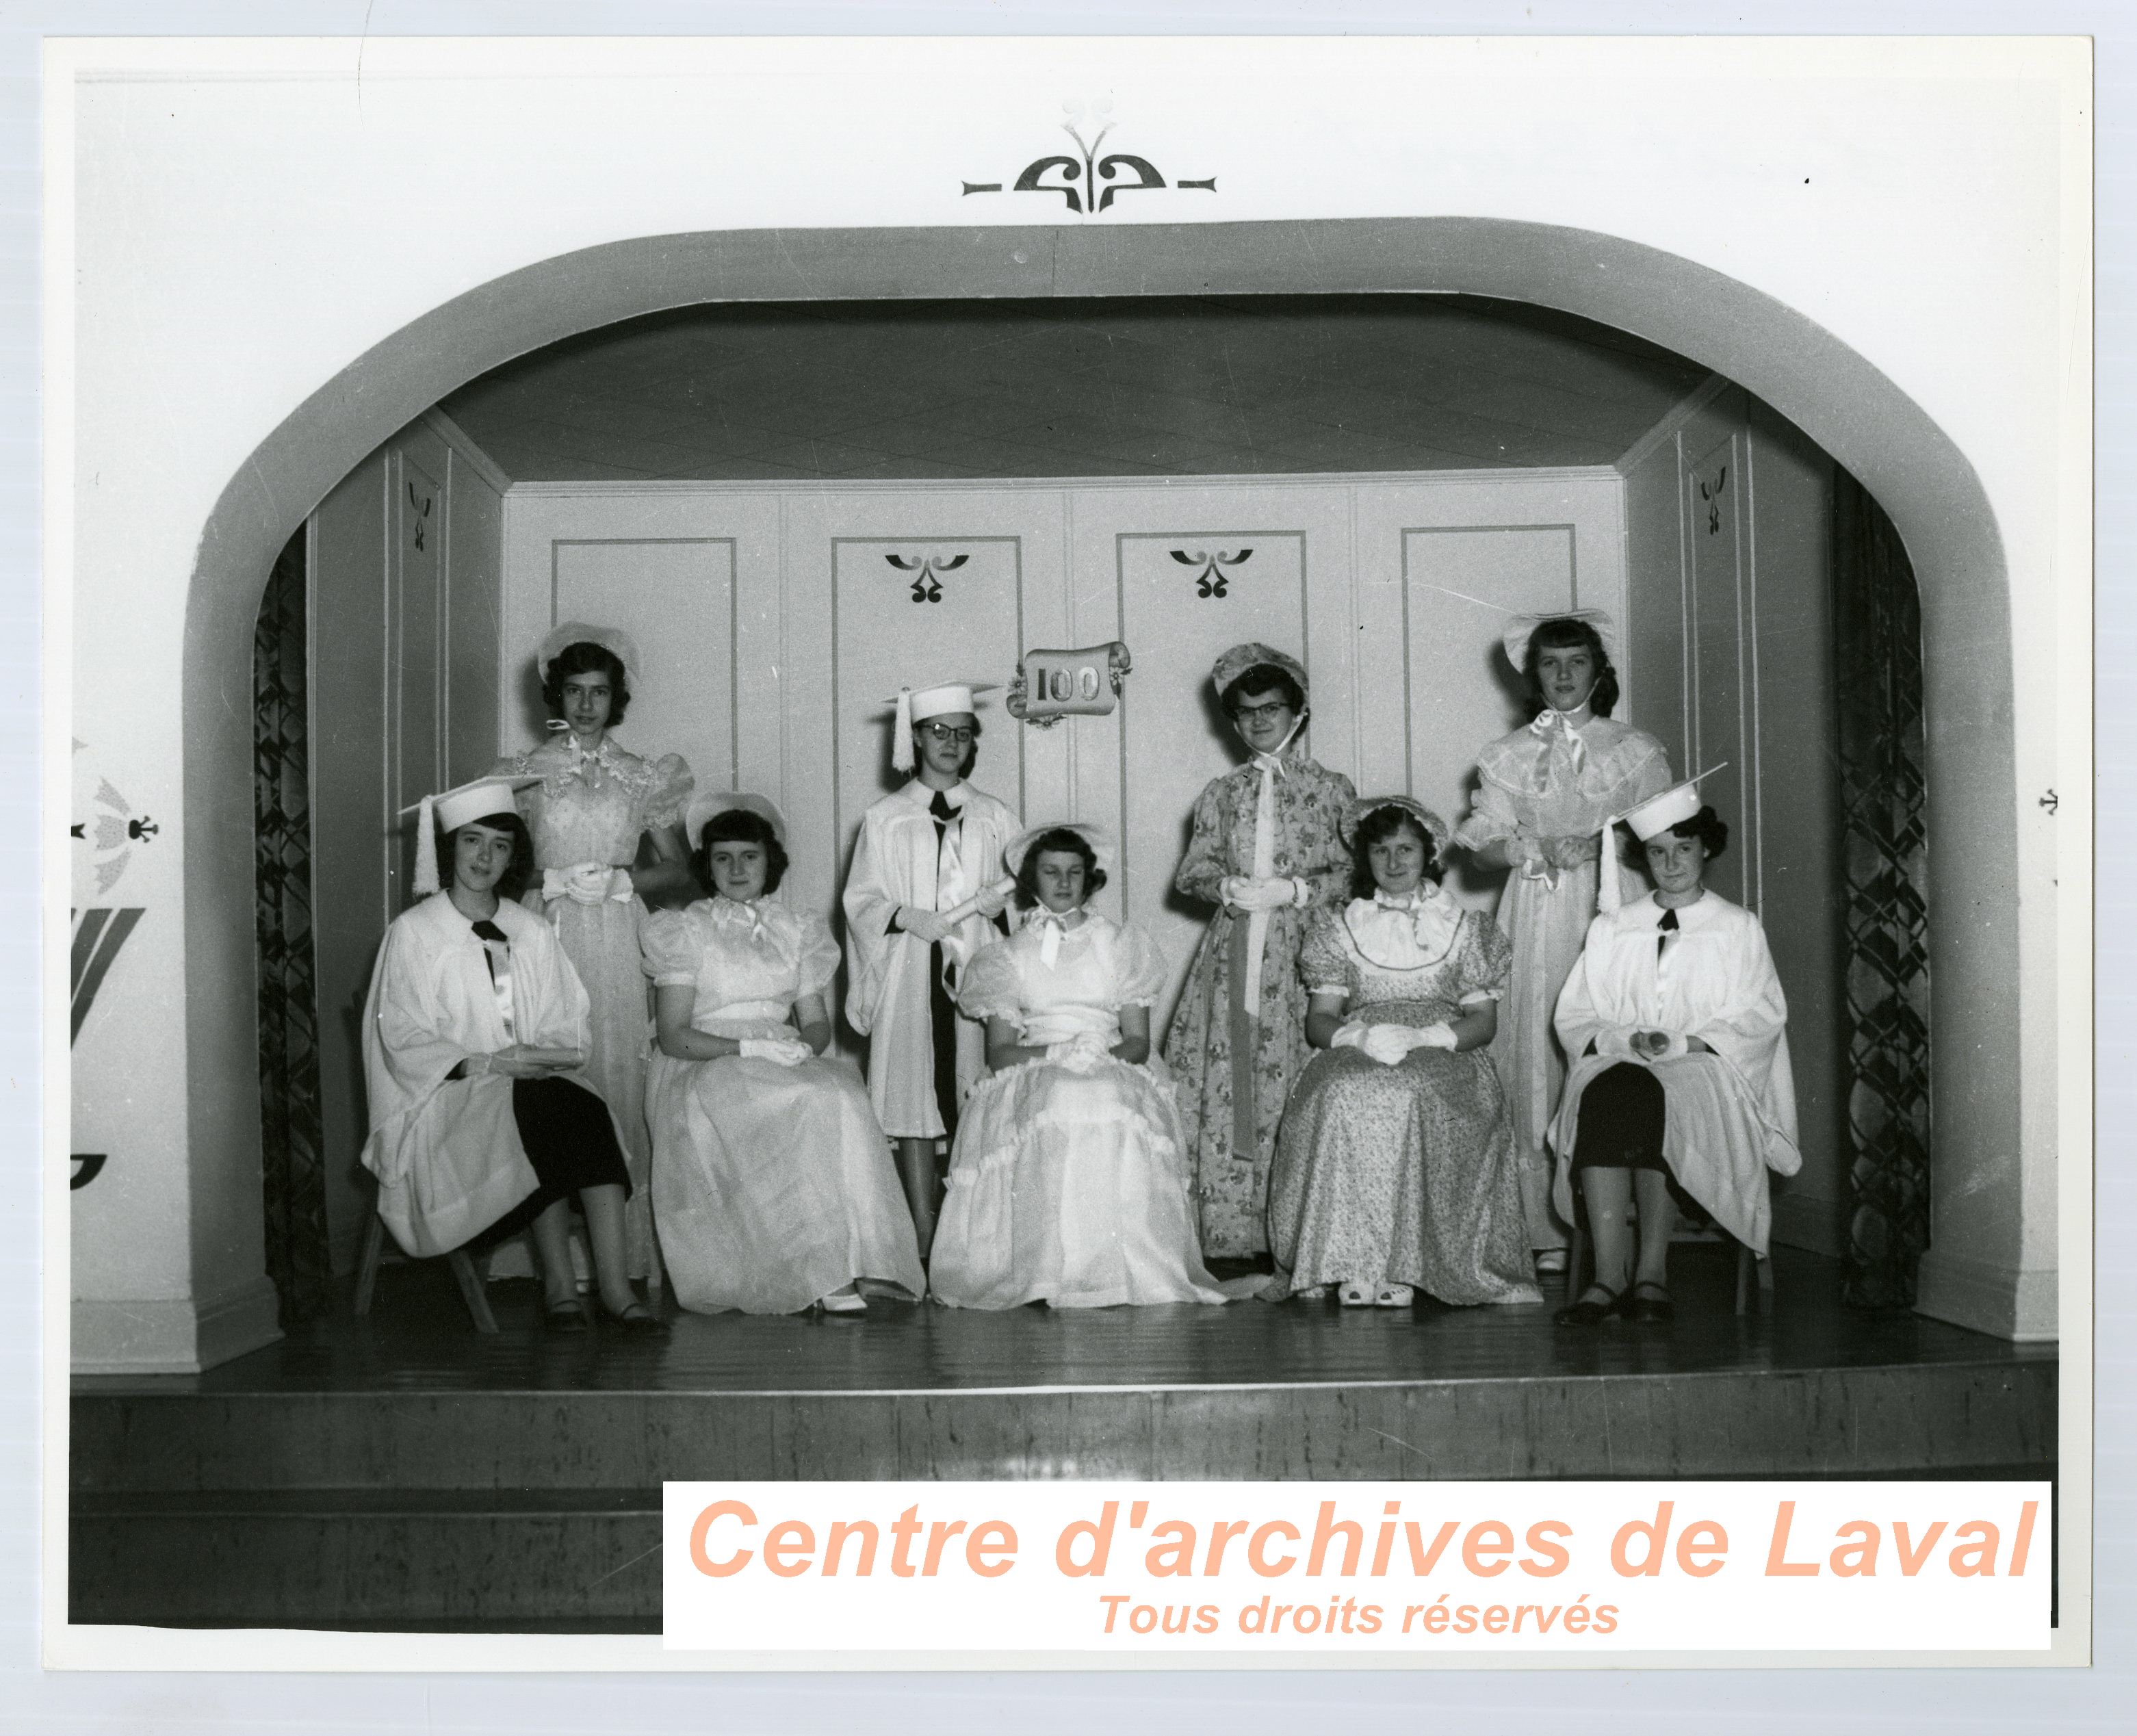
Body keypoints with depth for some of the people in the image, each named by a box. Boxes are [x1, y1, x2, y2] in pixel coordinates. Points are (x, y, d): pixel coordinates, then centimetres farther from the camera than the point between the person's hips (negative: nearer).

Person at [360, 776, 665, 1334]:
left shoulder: (534, 934, 17)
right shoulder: (414, 932, 4)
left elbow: (572, 1029, 13)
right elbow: (402, 1038, -5)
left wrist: (543, 1056, -10)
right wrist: (484, 1064, -17)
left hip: (535, 1085, 4)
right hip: (449, 1095, -4)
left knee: (588, 1113, -29)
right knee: (549, 1114, -32)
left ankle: (614, 1284, -35)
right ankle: (560, 1283, -25)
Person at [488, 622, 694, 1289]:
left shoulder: (642, 777, 11)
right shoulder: (524, 773, 9)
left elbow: (678, 872, 9)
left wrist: (618, 880, -5)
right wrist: (552, 881, -9)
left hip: (619, 946, 1)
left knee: (620, 1079, -4)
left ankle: (626, 1262, 0)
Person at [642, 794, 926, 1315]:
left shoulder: (798, 931, 18)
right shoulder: (684, 931, 6)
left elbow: (817, 1024, 13)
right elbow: (674, 1037, -3)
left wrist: (802, 1048, -11)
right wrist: (748, 1046, -17)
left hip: (787, 1067, 4)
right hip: (703, 1073, -3)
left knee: (842, 1096, -32)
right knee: (815, 1102, -33)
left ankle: (837, 1268, -34)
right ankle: (824, 1272, -30)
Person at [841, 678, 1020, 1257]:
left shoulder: (994, 818, 12)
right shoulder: (884, 818, 7)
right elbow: (861, 900, 4)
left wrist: (998, 901, -8)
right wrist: (910, 918, -14)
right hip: (909, 975, -1)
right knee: (914, 1102, -4)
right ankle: (923, 1240, 0)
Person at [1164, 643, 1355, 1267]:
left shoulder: (1331, 789, 8)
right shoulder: (1222, 793, 16)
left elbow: (1352, 875, 2)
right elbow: (1192, 871, 11)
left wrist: (1290, 890, -11)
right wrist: (1225, 887, -9)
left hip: (1300, 952, -2)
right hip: (1232, 952, 2)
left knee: (1292, 1087, -8)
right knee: (1223, 1082, -5)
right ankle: (1230, 1236, -1)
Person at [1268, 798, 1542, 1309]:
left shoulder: (1464, 927, 16)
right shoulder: (1341, 927, 18)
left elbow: (1484, 1021, 8)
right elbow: (1318, 1020, 10)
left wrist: (1421, 1037, -12)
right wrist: (1360, 1035, -13)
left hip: (1441, 1058, -1)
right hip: (1356, 1055, 1)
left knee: (1406, 1095, -37)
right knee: (1345, 1097, -35)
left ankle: (1402, 1265, -33)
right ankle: (1351, 1264, -34)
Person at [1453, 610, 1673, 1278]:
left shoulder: (1635, 750, 11)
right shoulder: (1508, 755, 14)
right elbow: (1485, 842, 6)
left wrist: (1596, 847, -11)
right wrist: (1536, 851, -13)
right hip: (1536, 916, 1)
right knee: (1536, 1057, -6)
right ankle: (1549, 1231, -3)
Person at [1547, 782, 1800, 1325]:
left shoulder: (1737, 928, 16)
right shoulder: (1610, 928, 22)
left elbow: (1761, 1018, 4)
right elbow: (1574, 1017, 13)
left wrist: (1684, 1041, -11)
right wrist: (1625, 1040, -8)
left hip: (1706, 1067, -2)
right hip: (1619, 1063, 2)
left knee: (1650, 1098, -36)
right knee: (1603, 1094, -35)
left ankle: (1651, 1271, -37)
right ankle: (1609, 1272, -41)